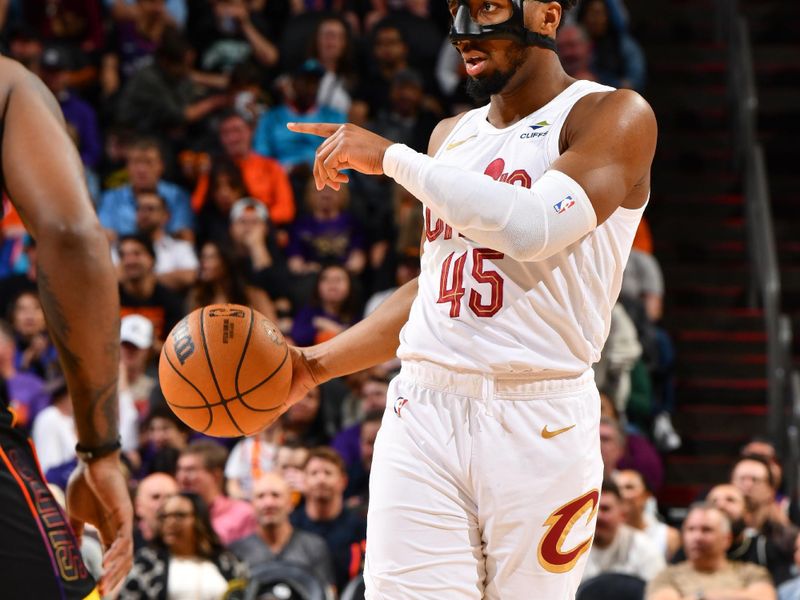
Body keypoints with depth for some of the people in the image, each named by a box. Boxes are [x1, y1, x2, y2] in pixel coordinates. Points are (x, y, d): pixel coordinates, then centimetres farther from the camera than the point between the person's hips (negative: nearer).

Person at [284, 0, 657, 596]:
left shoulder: (615, 116, -3)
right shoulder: (452, 135, 17)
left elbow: (535, 227, -21)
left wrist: (393, 157, -14)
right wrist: (315, 365, 16)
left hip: (539, 427, -4)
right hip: (423, 412, 5)